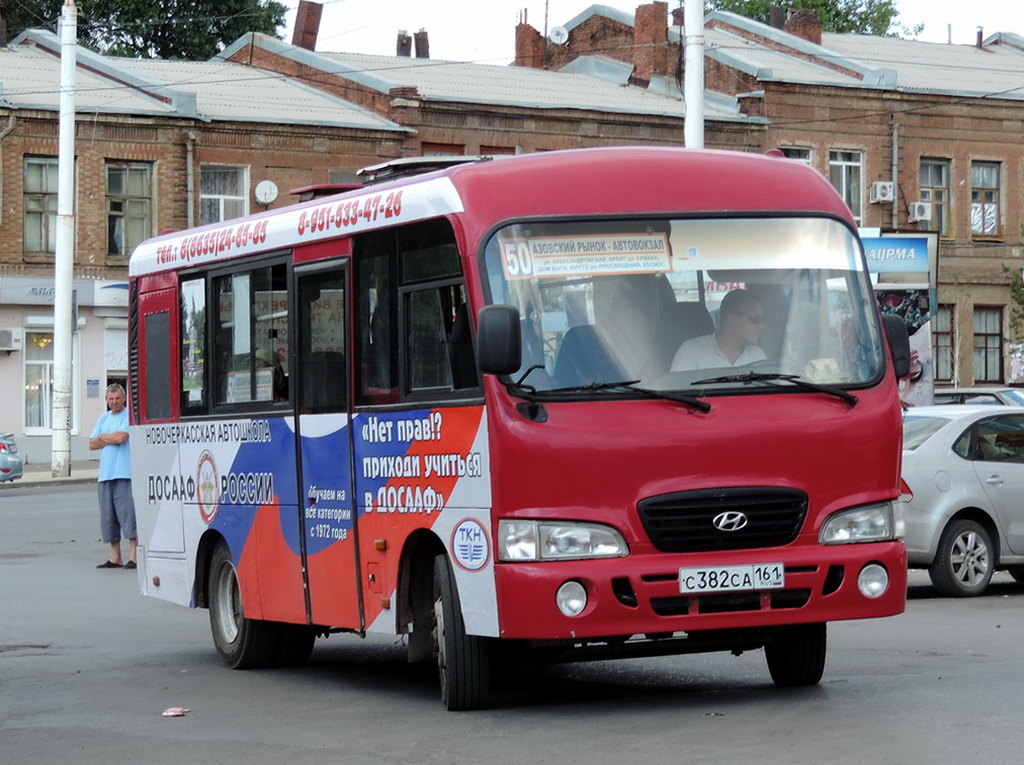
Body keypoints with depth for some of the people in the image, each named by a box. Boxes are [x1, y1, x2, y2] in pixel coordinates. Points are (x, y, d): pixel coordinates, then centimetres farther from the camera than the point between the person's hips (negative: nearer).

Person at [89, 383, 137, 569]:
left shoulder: (129, 416, -2)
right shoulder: (103, 418, 19)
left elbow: (120, 437, -16)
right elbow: (92, 444, 14)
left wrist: (102, 437, 2)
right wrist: (111, 440, -1)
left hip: (124, 473, -7)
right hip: (105, 474, 7)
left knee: (127, 513, -10)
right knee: (108, 516, 6)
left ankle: (134, 557, -9)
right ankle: (115, 557, 12)